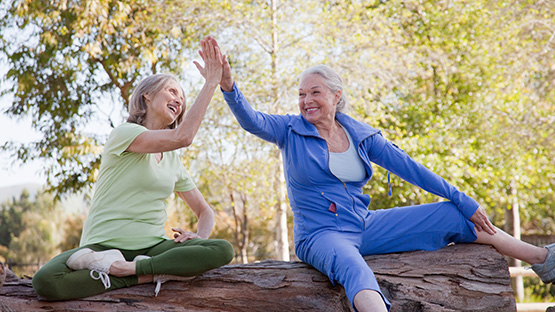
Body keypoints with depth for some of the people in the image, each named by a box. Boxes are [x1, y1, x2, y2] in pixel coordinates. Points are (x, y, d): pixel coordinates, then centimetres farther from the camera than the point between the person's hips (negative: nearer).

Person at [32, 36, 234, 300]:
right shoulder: (123, 133, -2)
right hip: (104, 245, -5)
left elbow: (205, 211, 21)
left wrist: (199, 236, -3)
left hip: (153, 246, 5)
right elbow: (182, 137, -19)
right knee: (45, 282, -35)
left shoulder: (173, 161, 19)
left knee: (223, 250, -25)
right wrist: (210, 83, -14)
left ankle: (125, 269, -24)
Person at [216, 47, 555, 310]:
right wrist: (229, 85, -42)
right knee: (354, 270, -41)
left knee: (455, 217, 1)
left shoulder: (360, 134, 5)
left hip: (365, 227, 5)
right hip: (321, 235, -4)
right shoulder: (291, 131, -3)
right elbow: (251, 120, -22)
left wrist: (464, 202, 4)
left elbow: (408, 167, 5)